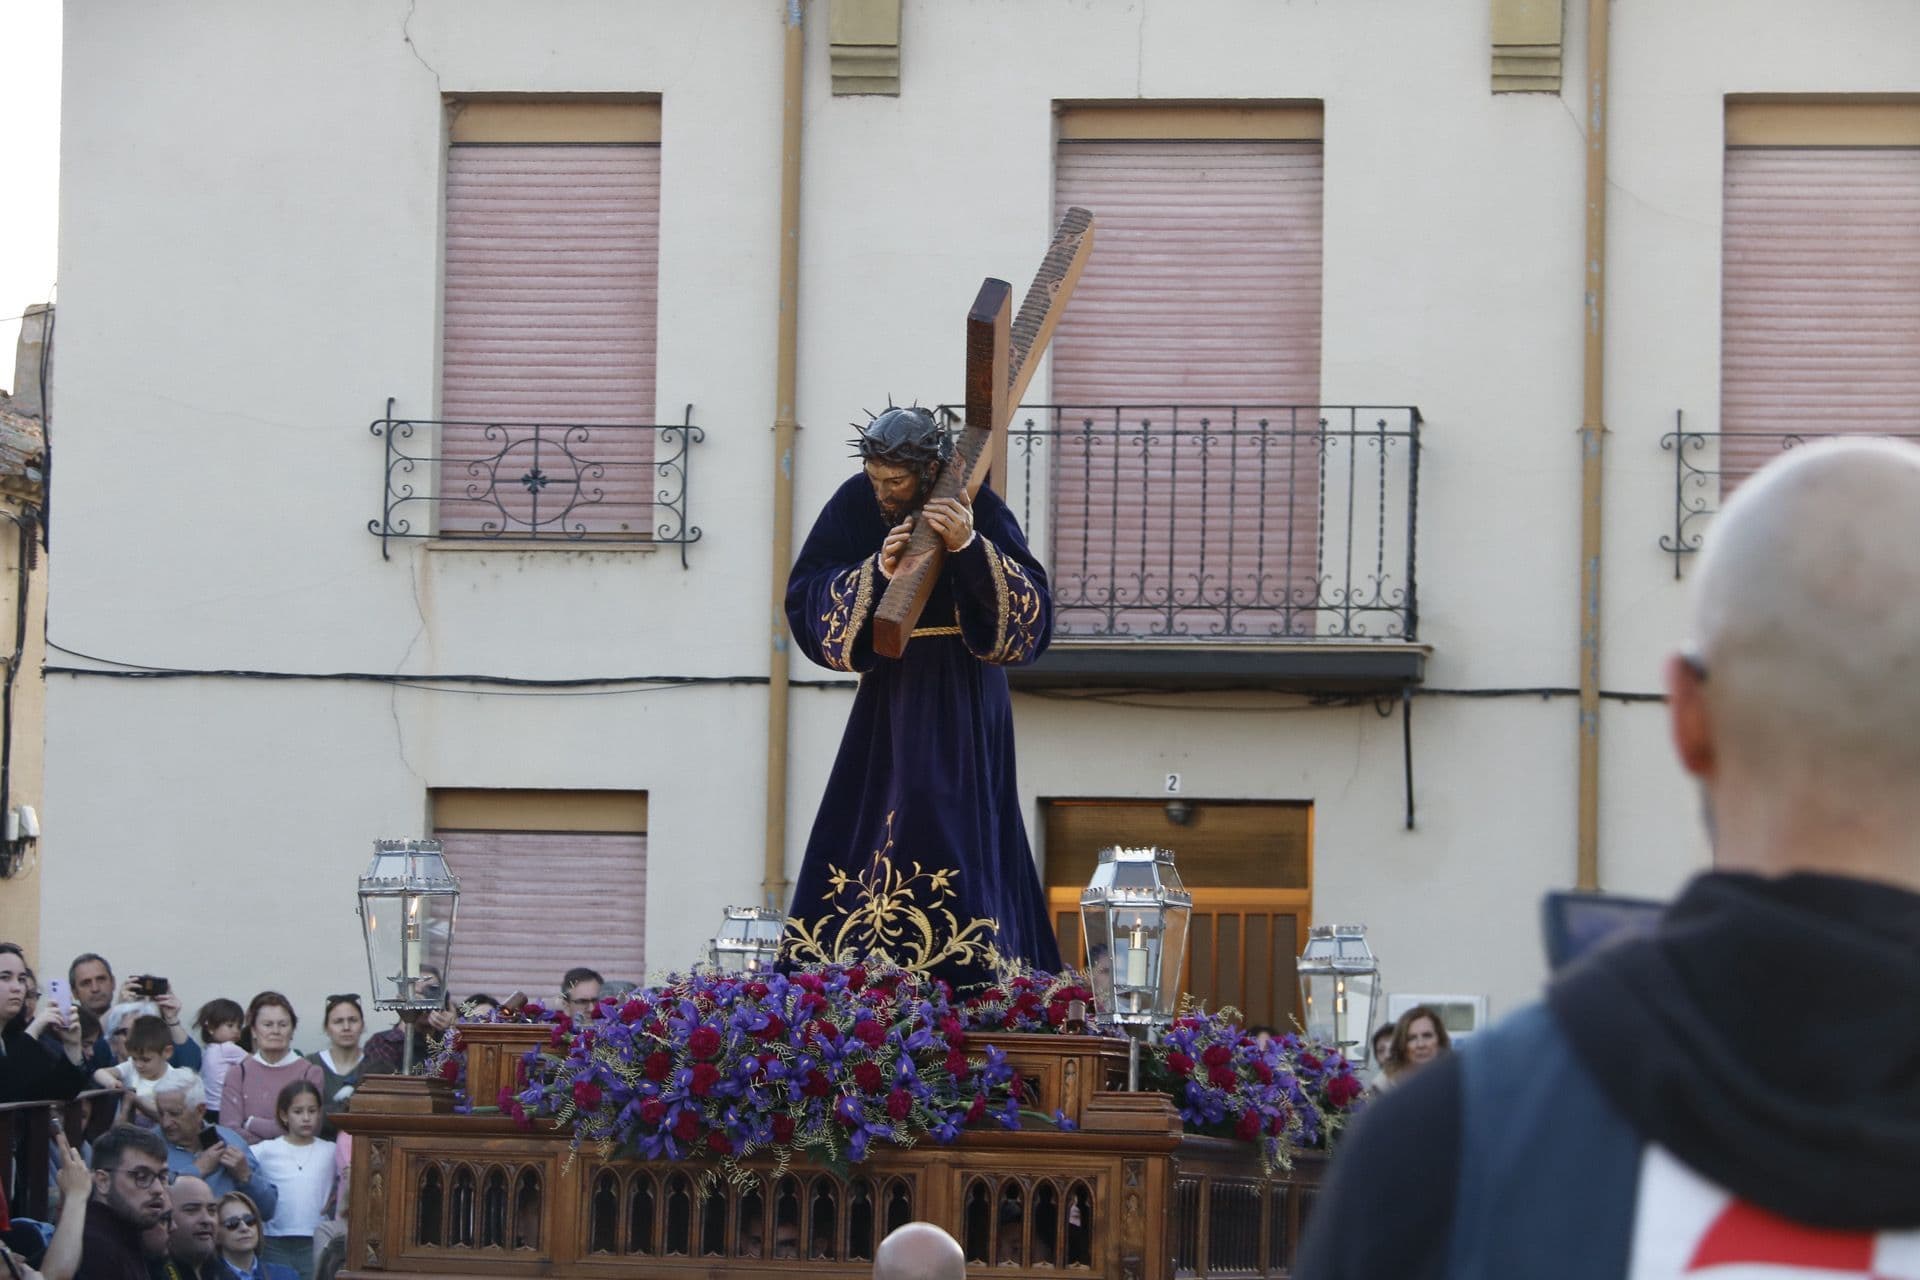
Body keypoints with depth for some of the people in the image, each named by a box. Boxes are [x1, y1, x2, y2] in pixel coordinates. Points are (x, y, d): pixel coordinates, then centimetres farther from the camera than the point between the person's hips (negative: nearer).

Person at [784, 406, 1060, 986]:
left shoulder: (978, 509, -14)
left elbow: (1032, 608, -21)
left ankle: (968, 979, -10)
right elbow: (805, 595, -9)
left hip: (962, 698, -4)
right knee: (870, 823, 2)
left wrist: (970, 547, -34)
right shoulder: (854, 505, -5)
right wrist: (877, 572, -24)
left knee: (952, 824, -11)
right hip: (889, 693, 4)